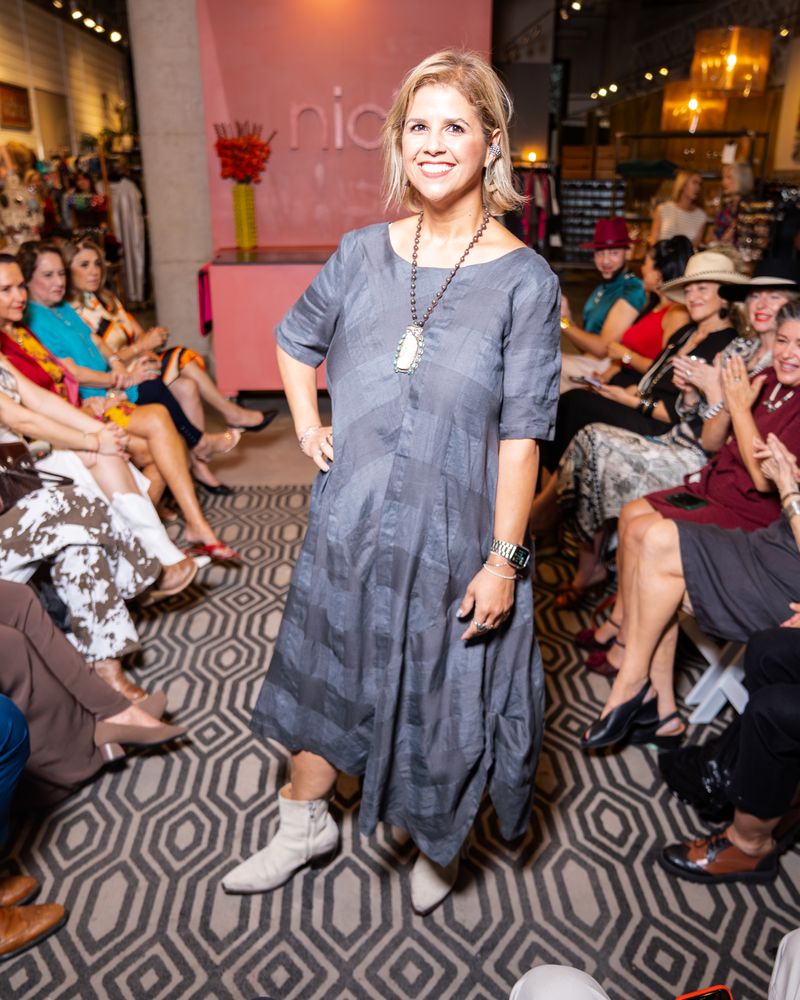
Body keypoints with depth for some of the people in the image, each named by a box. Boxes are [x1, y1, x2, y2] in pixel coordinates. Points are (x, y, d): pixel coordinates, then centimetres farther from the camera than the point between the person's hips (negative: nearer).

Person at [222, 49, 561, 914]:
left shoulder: (523, 280, -10)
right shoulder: (363, 253, 1)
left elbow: (520, 435, -11)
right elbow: (295, 339, 18)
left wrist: (504, 557, -13)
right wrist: (307, 427, 7)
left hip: (454, 533, -3)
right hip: (351, 520, 4)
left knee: (444, 695, 13)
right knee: (323, 671, 19)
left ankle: (439, 843, 45)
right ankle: (306, 823, 46)